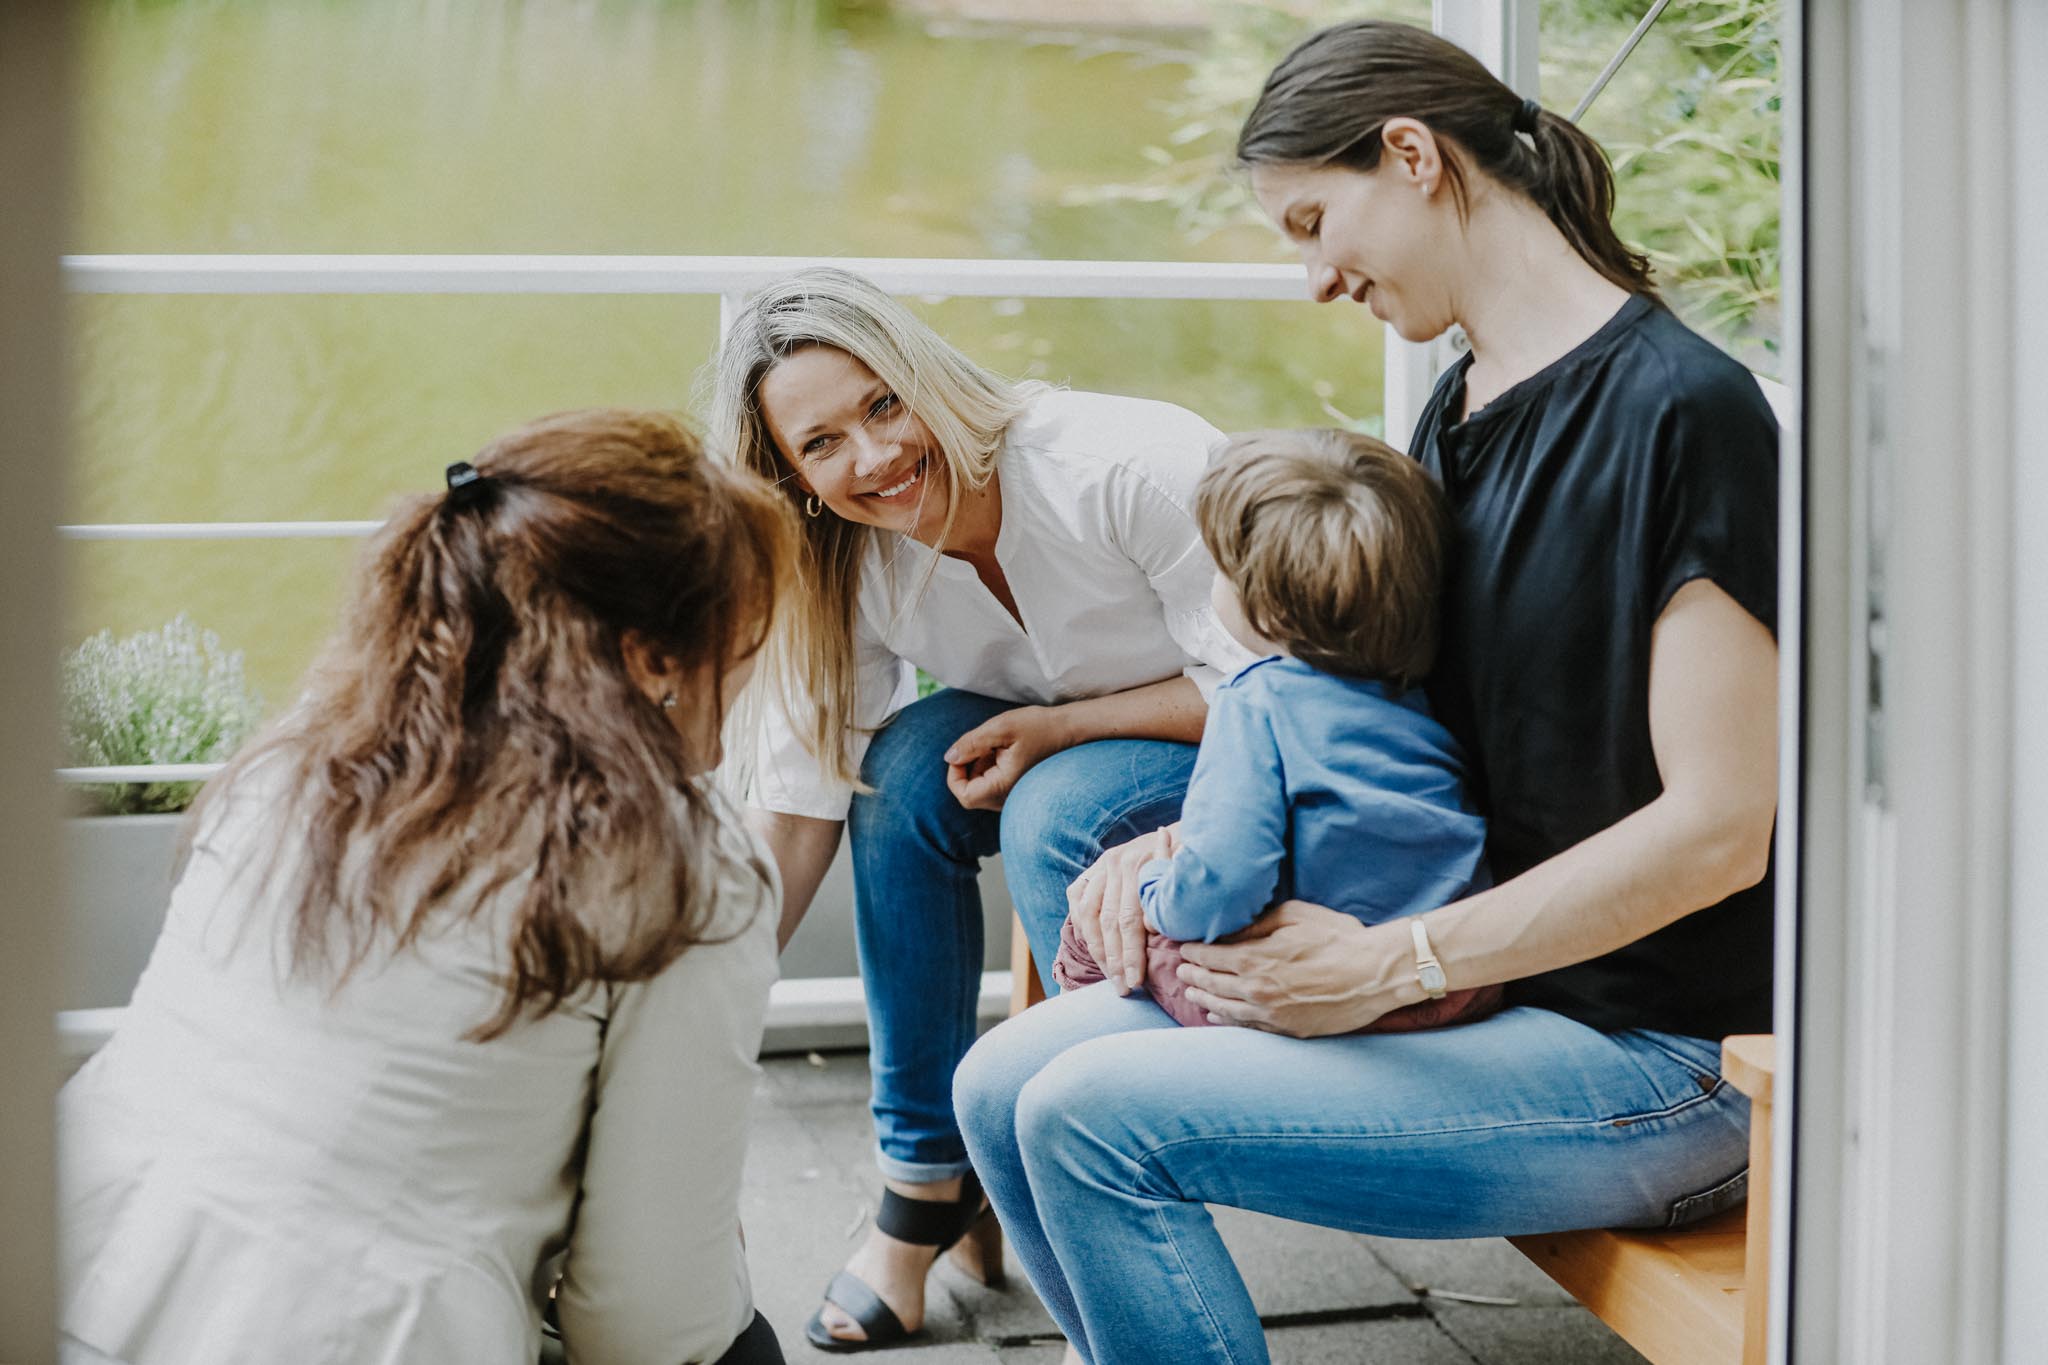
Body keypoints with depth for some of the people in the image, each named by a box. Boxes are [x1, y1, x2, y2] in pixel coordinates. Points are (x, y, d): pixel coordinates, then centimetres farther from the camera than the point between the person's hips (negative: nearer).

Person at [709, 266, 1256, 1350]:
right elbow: (796, 809, -9)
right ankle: (927, 1181, -9)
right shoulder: (852, 570, -11)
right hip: (1069, 759, 6)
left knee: (1058, 812, -32)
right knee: (908, 764, -21)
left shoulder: (1126, 466, -29)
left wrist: (1059, 727, -27)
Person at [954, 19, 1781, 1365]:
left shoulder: (1681, 409, -16)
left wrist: (1393, 964, -18)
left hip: (1649, 1055, -8)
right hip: (1471, 981, 9)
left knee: (1094, 1116, -19)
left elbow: (1719, 829, -19)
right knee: (1006, 1088, 0)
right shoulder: (1455, 417, 12)